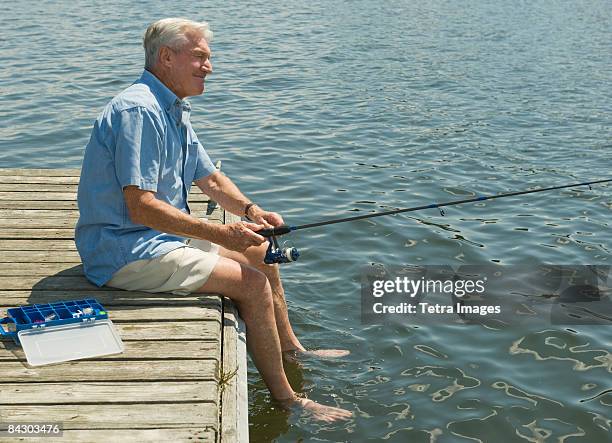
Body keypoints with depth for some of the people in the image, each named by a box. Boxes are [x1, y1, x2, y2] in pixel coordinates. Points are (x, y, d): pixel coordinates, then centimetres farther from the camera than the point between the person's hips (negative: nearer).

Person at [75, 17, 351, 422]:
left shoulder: (174, 110, 12)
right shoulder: (139, 111, -22)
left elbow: (210, 178, 16)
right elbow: (141, 207, -29)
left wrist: (250, 210, -3)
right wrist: (222, 234, -29)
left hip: (161, 235, 11)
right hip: (124, 250, -11)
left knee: (261, 254, 15)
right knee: (253, 284, -16)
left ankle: (292, 349, 32)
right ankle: (287, 400, -5)